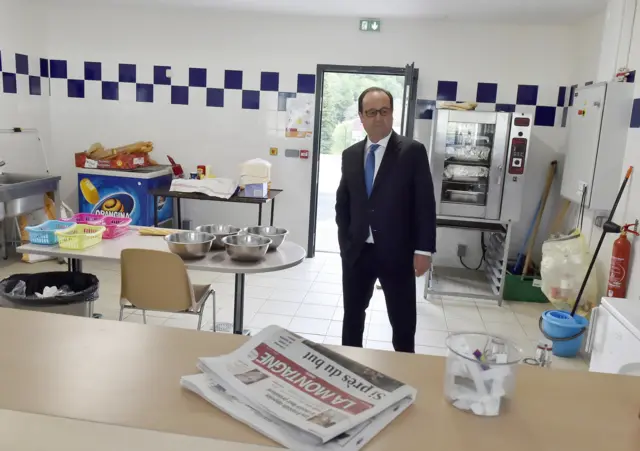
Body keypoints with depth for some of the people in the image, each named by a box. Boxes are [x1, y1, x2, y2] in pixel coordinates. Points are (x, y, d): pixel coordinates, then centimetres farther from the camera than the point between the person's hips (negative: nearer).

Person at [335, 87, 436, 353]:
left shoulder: (413, 151, -6)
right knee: (352, 316, 16)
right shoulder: (350, 155, 7)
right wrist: (345, 240, 6)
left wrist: (423, 250, -11)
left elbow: (425, 204, -8)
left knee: (403, 322, 7)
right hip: (356, 252, 4)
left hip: (397, 253, -4)